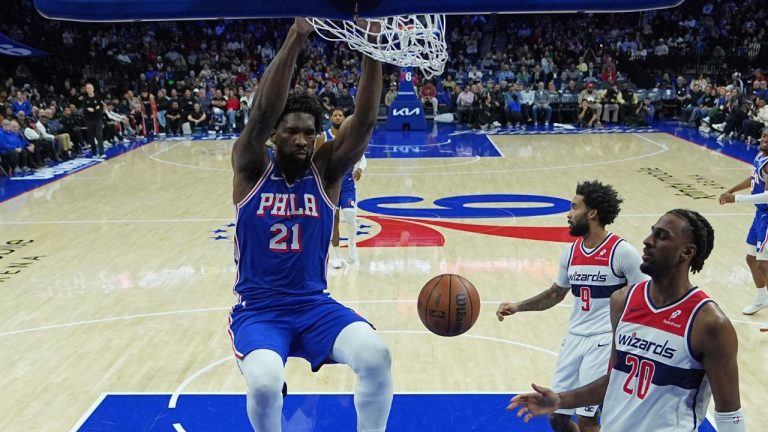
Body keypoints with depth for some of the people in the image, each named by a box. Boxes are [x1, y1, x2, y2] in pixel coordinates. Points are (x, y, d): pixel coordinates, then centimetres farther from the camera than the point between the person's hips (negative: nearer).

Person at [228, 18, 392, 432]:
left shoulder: (326, 170, -1)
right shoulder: (251, 168, -5)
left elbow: (364, 121, -15)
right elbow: (262, 113, -23)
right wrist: (297, 37, -30)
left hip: (315, 305, 2)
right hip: (257, 309, -1)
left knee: (375, 354, -26)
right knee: (265, 383, -29)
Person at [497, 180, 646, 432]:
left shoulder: (622, 253, -12)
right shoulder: (570, 253, 7)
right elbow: (556, 294, 18)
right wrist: (518, 307, 6)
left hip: (606, 341, -6)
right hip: (574, 338, 7)